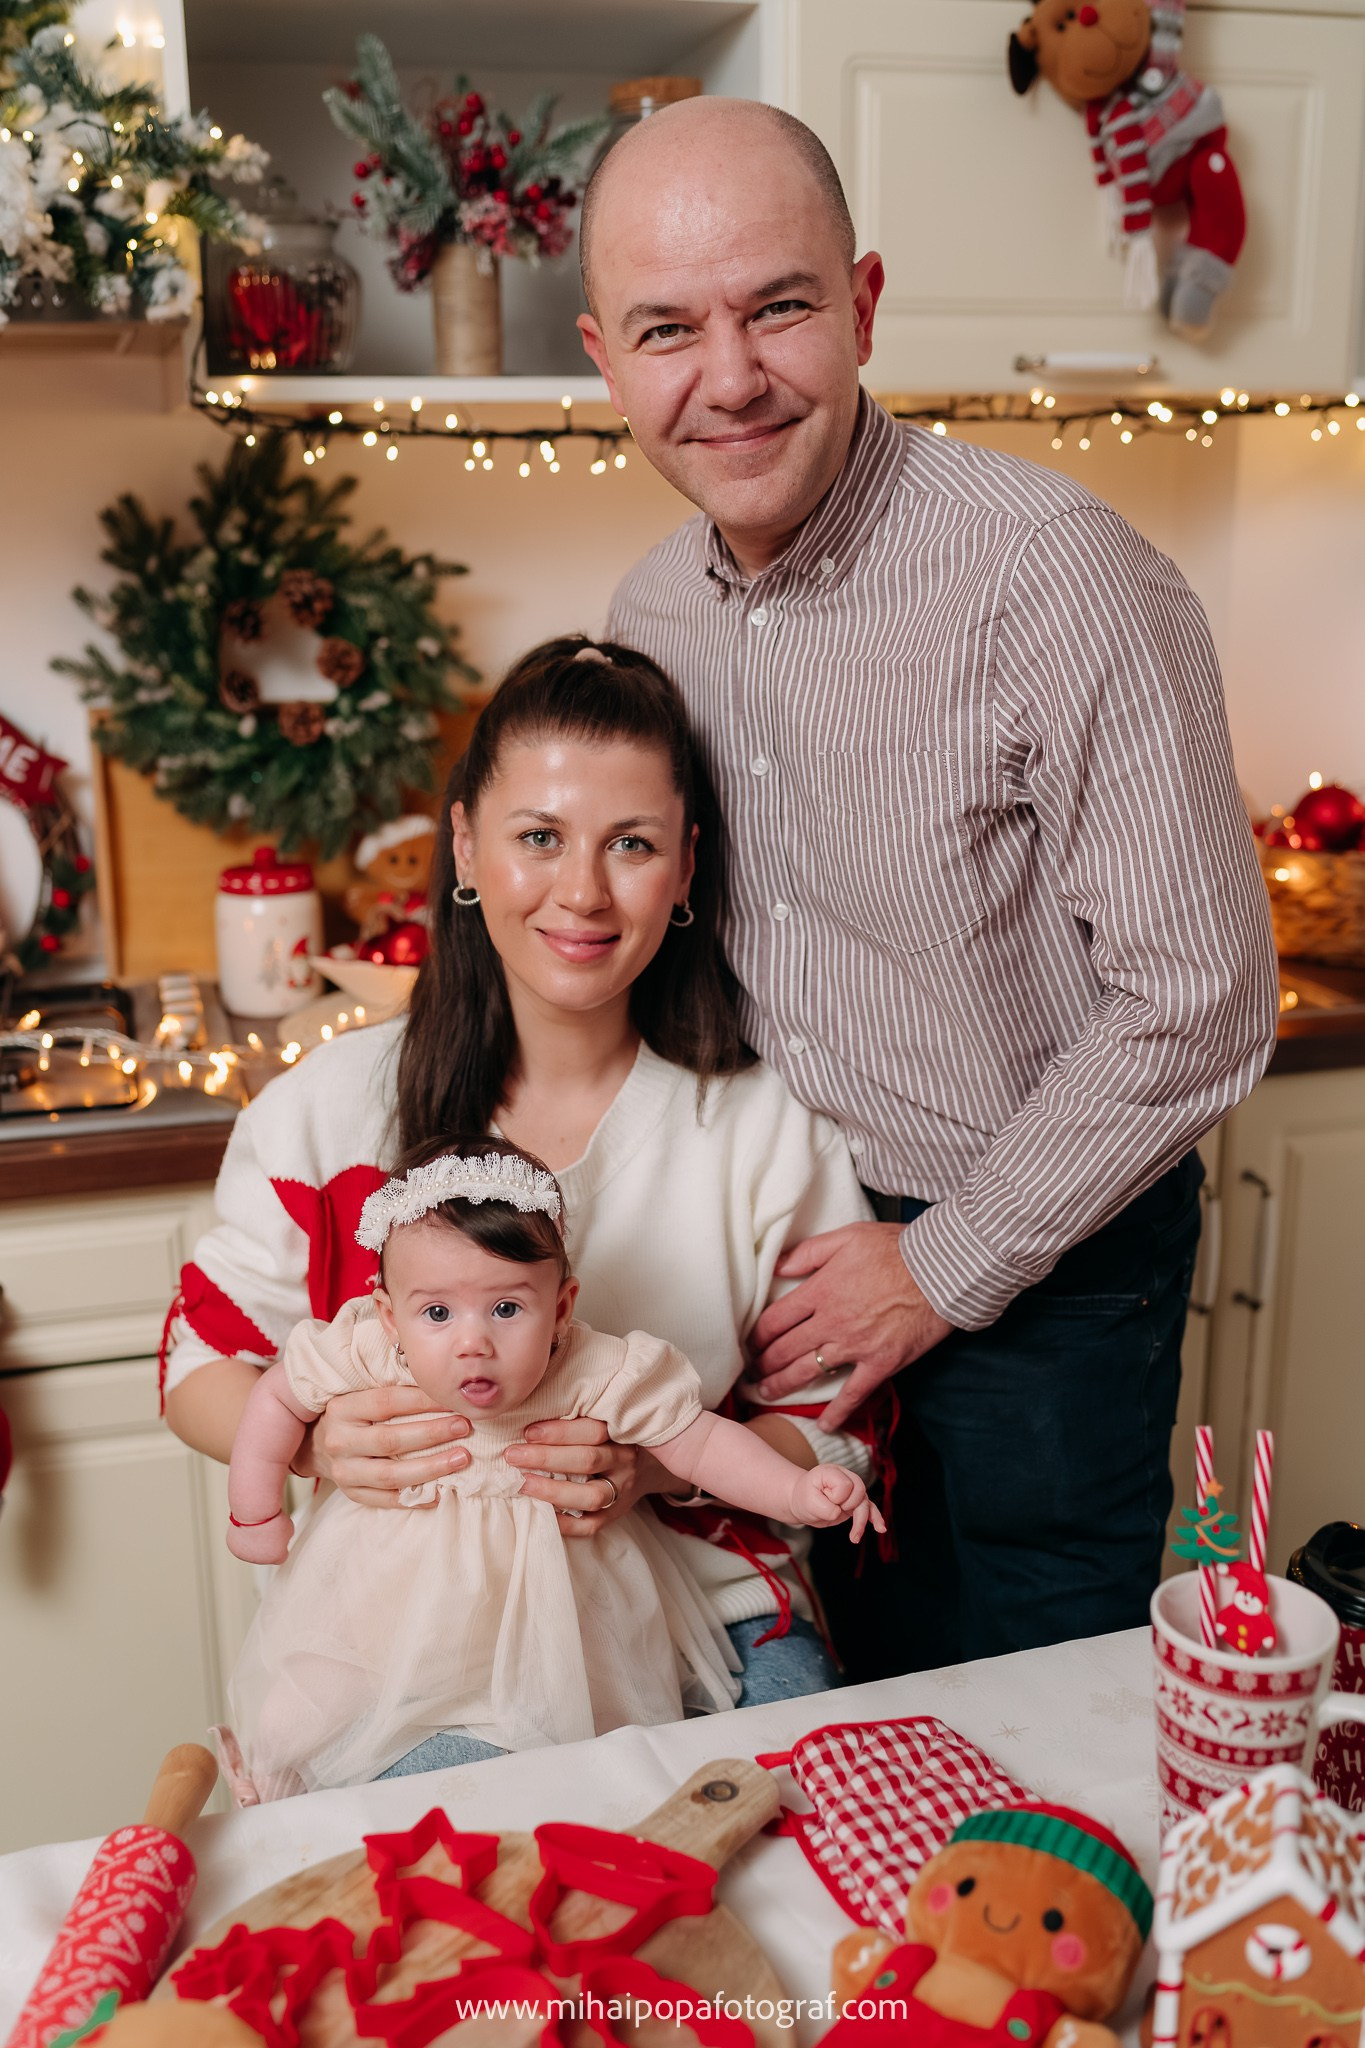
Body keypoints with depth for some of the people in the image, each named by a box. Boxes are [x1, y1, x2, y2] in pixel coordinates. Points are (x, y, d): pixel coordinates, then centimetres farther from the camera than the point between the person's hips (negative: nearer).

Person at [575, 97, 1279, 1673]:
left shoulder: (1056, 579, -24)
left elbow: (1199, 1005, -22)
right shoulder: (650, 613, -1)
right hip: (805, 1248, 6)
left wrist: (945, 1265, -15)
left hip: (1040, 1263, -5)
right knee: (863, 1700, 23)